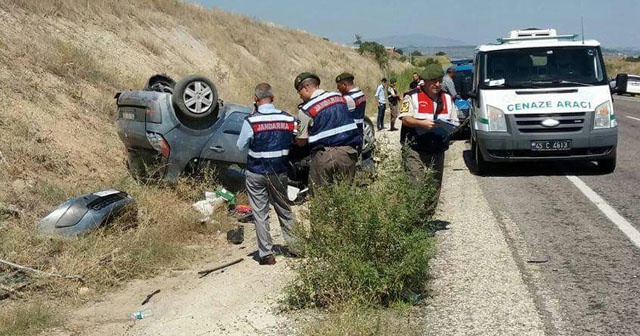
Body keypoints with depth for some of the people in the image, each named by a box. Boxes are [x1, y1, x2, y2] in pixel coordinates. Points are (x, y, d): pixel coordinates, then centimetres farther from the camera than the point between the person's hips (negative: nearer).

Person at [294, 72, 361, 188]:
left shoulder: (306, 109, -5)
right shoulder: (339, 97, 12)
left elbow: (301, 142, -2)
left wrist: (294, 138, 19)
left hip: (324, 156, -5)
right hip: (348, 152, 5)